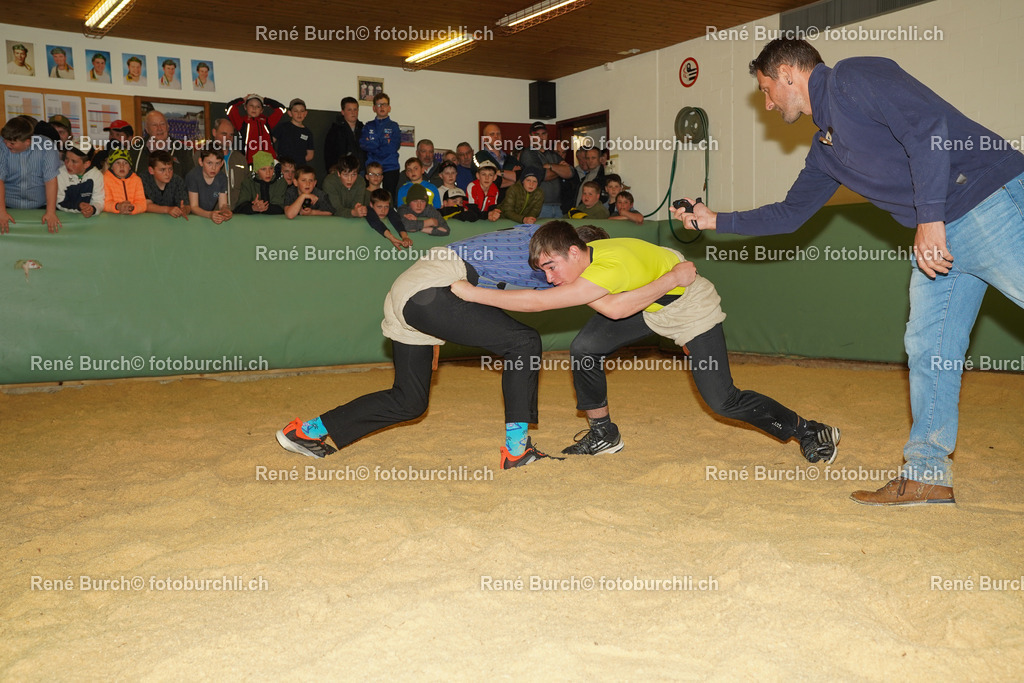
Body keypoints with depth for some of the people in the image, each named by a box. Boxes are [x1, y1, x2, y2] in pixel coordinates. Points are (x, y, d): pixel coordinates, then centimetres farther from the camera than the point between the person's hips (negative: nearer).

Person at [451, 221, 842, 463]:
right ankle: (603, 435, 11)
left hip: (689, 304, -8)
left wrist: (474, 293, -39)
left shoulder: (607, 270, -40)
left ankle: (809, 432, 10)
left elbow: (538, 303, -42)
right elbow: (615, 310, -22)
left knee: (721, 401, -10)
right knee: (584, 348, -8)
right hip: (647, 304, 8)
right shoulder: (584, 258, -15)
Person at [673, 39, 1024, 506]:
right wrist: (716, 221, 31)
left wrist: (930, 219, -22)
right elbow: (789, 215, 29)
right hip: (940, 234, 9)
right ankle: (926, 472, 12)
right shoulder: (825, 146, 20)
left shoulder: (851, 78, -7)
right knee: (928, 347, 6)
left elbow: (926, 125, -20)